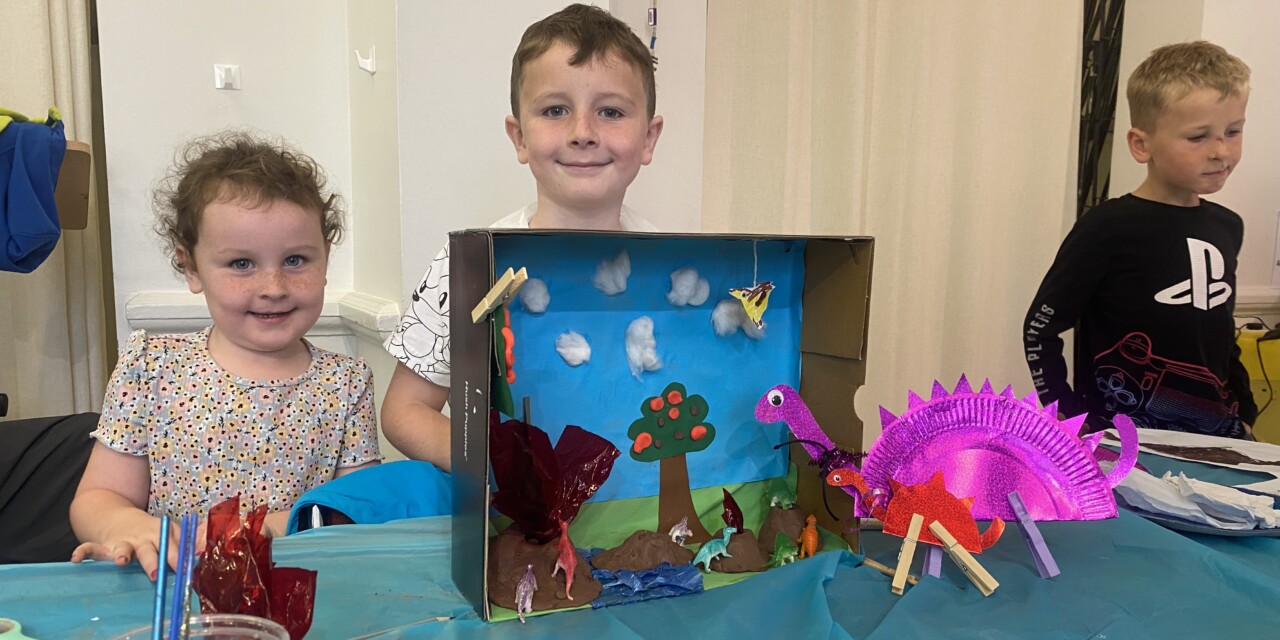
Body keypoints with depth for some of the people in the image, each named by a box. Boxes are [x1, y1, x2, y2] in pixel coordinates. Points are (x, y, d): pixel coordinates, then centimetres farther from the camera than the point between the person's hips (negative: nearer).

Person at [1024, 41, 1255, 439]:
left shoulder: (1227, 227, 7)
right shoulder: (1107, 229, -13)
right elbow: (1039, 329, -11)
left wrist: (1244, 412, 16)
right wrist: (1076, 422, -12)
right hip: (1125, 444, -6)